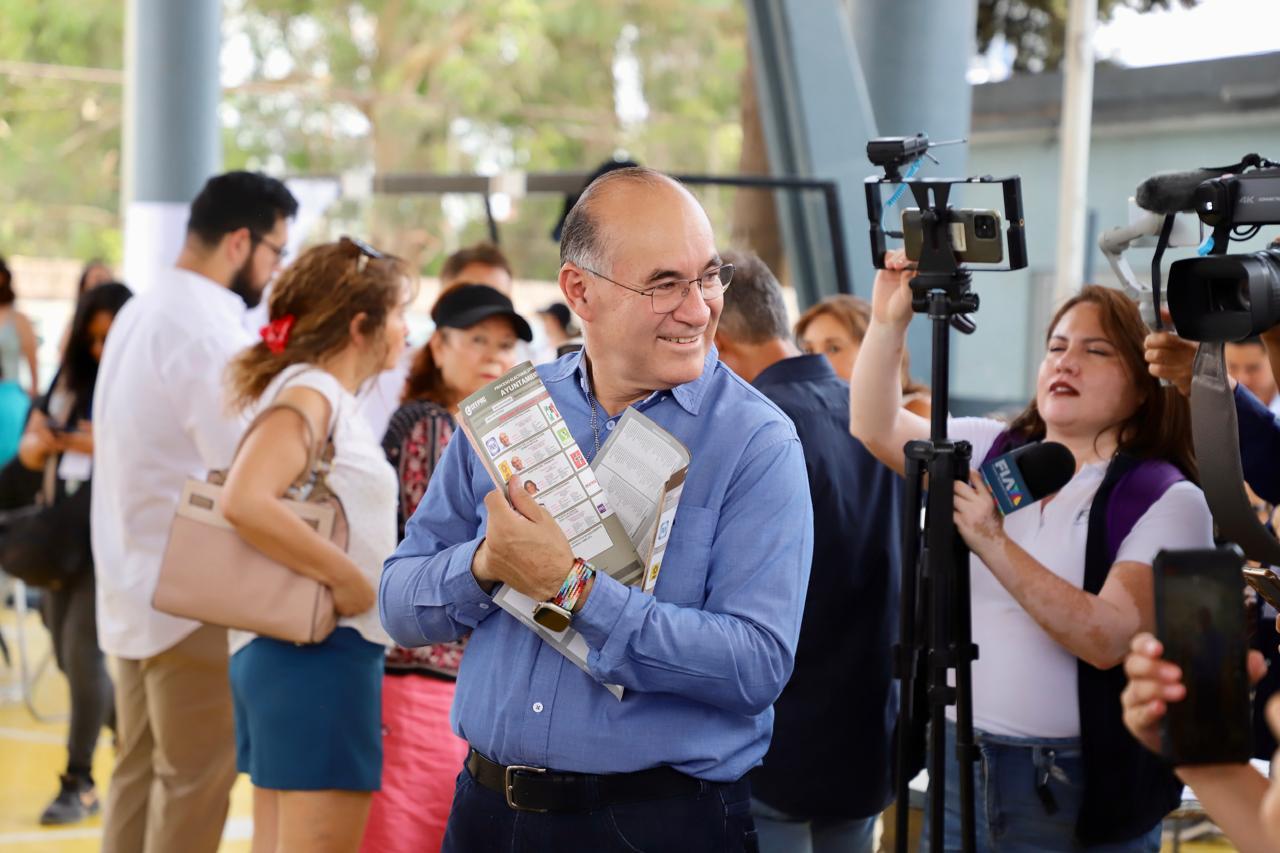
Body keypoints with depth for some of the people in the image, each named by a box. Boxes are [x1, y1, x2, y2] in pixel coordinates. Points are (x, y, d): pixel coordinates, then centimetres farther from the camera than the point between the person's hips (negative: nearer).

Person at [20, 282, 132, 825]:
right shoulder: (70, 382, 9)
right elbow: (29, 452, 10)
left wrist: (103, 449, -26)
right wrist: (39, 443, -13)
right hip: (64, 532, 7)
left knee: (82, 651, -10)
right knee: (67, 656, 12)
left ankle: (79, 782, -1)